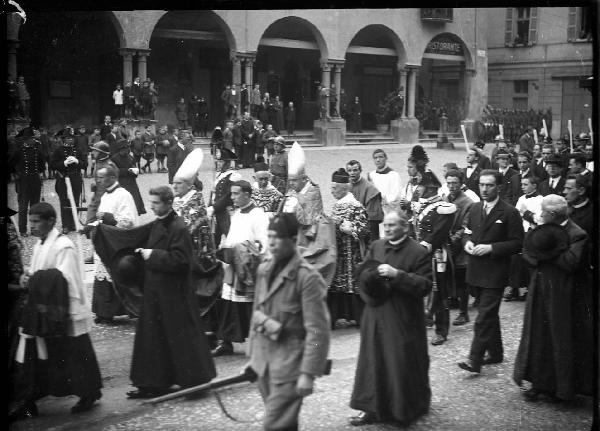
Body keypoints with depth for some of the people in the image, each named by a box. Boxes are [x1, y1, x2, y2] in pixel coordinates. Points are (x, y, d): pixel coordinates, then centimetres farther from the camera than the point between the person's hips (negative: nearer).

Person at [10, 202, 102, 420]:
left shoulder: (64, 246, -17)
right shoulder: (39, 245, 10)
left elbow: (62, 280, -22)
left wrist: (34, 280, -22)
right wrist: (28, 276, -1)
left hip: (63, 315, -8)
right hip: (41, 312, 8)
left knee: (73, 357, 6)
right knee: (31, 359, 6)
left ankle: (88, 395, 24)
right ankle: (28, 403, 13)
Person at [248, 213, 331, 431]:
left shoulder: (307, 277, -16)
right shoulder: (264, 270, 5)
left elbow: (317, 331, -18)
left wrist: (308, 373, -20)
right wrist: (252, 355, 16)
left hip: (289, 362, -6)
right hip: (264, 359, 7)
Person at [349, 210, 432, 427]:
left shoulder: (418, 252, -10)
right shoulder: (376, 246, 9)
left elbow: (425, 285, -16)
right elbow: (362, 273, 10)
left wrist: (397, 274, -24)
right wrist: (374, 274, -12)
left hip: (403, 319, -5)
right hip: (376, 314, 5)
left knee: (403, 363, 3)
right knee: (374, 360, 9)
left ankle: (409, 408, 22)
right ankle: (372, 408, 19)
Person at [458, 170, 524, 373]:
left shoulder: (509, 213, -10)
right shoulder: (475, 209, 9)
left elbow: (517, 243, -11)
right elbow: (467, 232, 20)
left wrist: (491, 247, -19)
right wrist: (467, 242, -3)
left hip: (495, 272, -7)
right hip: (476, 270, 7)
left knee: (484, 316, -9)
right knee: (489, 314, 18)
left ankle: (475, 360, -8)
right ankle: (495, 353, 30)